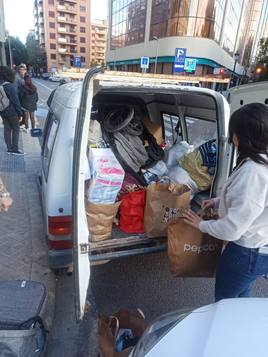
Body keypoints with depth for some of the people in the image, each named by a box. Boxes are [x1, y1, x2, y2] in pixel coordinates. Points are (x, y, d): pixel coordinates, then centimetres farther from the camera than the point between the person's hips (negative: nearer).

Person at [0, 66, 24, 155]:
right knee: (16, 129, 4)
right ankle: (15, 149, 3)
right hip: (12, 112, -7)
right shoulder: (10, 86, -17)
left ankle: (9, 148, 19)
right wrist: (20, 113, -10)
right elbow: (15, 101, -17)